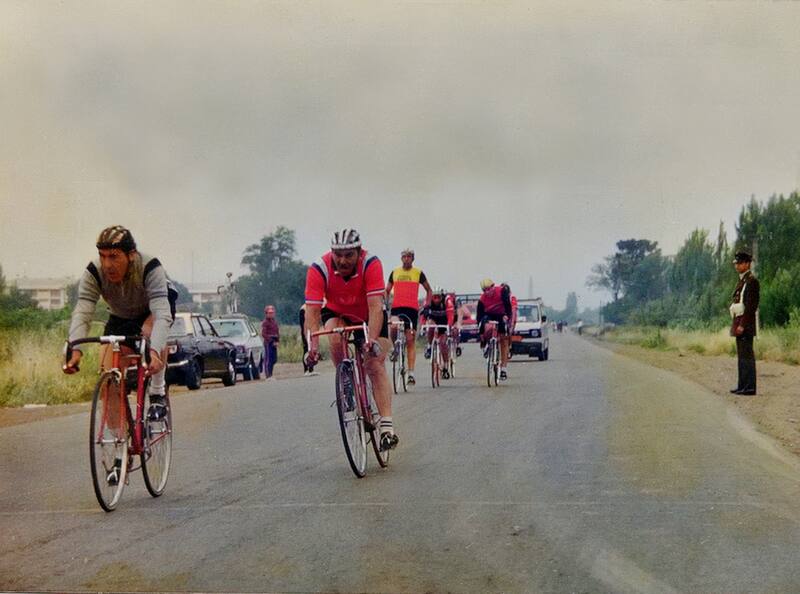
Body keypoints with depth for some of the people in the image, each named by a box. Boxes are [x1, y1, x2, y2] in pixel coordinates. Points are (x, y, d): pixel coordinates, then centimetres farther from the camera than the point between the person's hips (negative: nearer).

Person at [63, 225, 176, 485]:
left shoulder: (150, 269, -37)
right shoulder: (93, 273, -28)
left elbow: (161, 313, -46)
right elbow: (82, 313, -37)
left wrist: (154, 351, -62)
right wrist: (75, 350, -54)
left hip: (153, 311, -3)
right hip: (121, 318, 3)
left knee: (150, 330, -39)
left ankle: (157, 395, -16)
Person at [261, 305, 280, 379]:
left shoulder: (275, 321, 15)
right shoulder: (265, 323, -7)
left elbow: (277, 332, 17)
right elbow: (263, 334, -12)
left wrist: (277, 341, 2)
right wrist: (271, 341, -16)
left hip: (274, 343, 7)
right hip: (268, 343, -7)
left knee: (274, 359, 9)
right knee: (268, 359, -7)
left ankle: (269, 374, 20)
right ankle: (268, 376, -4)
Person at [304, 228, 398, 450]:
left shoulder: (371, 264, -32)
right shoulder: (319, 269, -29)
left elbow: (376, 306, -38)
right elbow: (312, 310, -32)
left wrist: (372, 340, -52)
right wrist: (313, 345, -46)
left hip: (369, 316, -1)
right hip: (336, 313, 1)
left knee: (375, 365, -15)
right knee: (335, 337, -32)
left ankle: (387, 426, -19)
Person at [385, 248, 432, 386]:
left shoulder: (418, 273, 6)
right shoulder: (394, 272, 11)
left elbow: (428, 290, 15)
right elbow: (387, 291, 19)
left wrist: (427, 305, 2)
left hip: (412, 309, -1)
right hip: (396, 307, 1)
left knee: (410, 340, -1)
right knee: (394, 327, -31)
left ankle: (411, 373, 1)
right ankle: (395, 348, 1)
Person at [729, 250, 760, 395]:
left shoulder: (751, 281, -12)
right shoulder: (741, 281, 18)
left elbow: (751, 305, -18)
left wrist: (742, 325, -21)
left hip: (745, 324, -10)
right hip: (739, 322, 10)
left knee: (747, 355, -9)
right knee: (742, 355, 12)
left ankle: (749, 388, -8)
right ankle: (743, 386, 17)